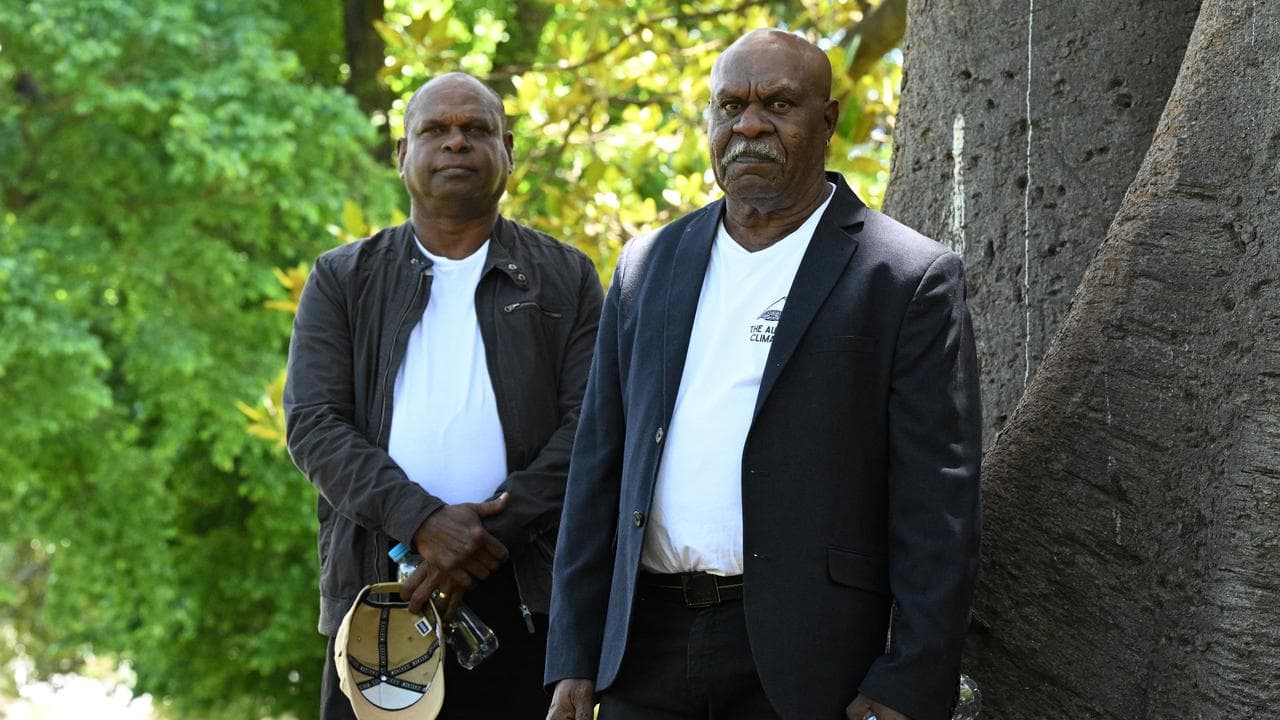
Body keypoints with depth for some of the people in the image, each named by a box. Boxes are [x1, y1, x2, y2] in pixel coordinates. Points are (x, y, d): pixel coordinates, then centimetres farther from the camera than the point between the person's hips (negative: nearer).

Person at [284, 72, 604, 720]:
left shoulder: (566, 279, 10)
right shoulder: (342, 279, 11)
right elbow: (313, 425, 0)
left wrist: (490, 533, -13)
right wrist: (421, 521, -14)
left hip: (525, 597, 0)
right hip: (375, 589, 1)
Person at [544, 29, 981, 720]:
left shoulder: (911, 276, -3)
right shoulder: (647, 266, 12)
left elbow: (937, 507, -7)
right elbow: (598, 473, 13)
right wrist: (575, 662, 7)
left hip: (805, 663, -4)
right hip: (647, 653, 4)